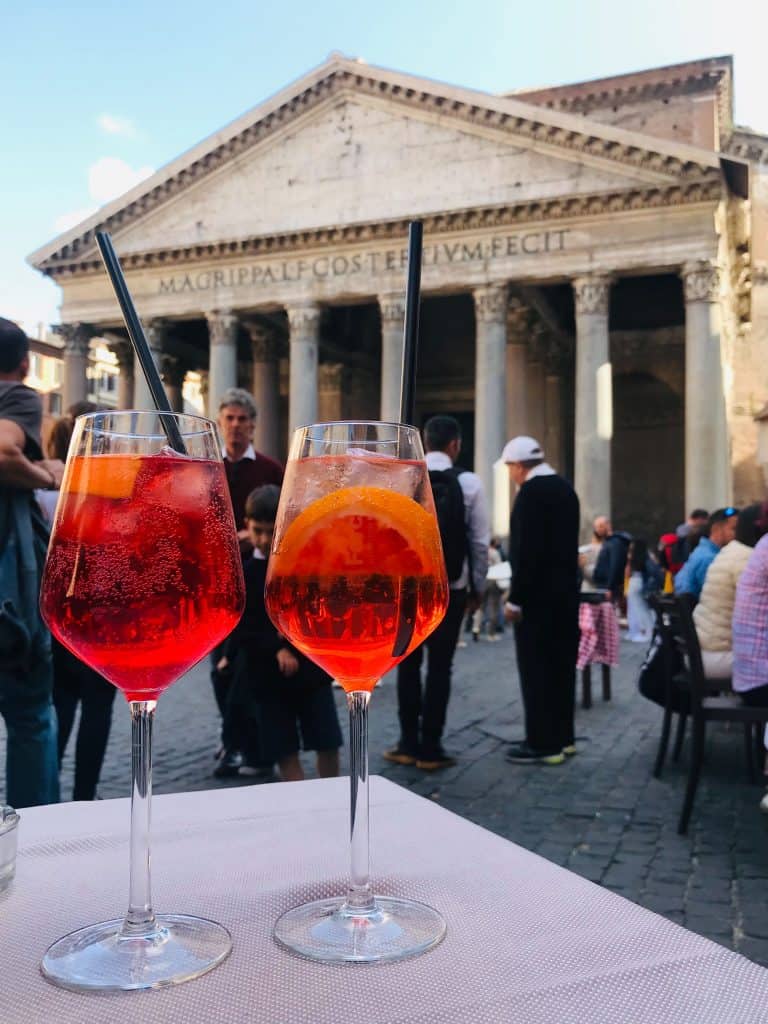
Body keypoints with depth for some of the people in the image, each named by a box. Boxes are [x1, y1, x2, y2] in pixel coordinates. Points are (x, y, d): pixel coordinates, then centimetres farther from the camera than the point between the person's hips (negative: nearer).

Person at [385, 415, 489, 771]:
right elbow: (480, 542, -3)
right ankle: (430, 749, 9)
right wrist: (477, 588, 6)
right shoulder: (468, 482, -5)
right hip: (450, 588, -1)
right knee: (440, 666, 5)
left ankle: (408, 745, 15)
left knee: (408, 664, 11)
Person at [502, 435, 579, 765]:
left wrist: (516, 598, -17)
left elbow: (526, 549, -20)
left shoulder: (531, 492, -15)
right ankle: (561, 737, 22)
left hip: (539, 595, -9)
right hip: (565, 591, 9)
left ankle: (543, 744, 2)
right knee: (560, 666, 14)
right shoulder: (565, 488, 12)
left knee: (536, 668, -2)